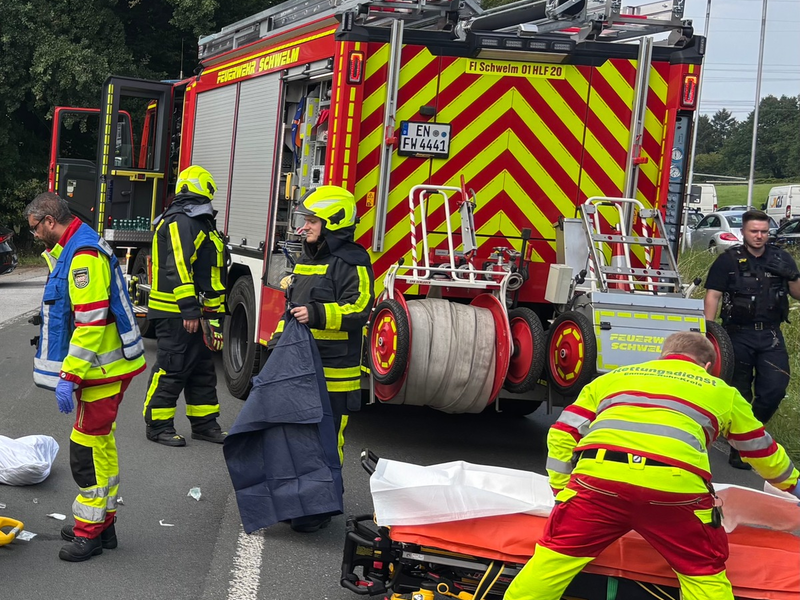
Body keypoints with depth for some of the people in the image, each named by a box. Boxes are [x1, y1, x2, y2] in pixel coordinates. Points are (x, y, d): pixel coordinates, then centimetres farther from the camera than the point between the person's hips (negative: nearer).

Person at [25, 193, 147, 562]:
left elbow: (91, 323, -27)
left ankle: (89, 531, 3)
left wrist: (69, 377, -26)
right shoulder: (72, 251, 14)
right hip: (104, 368, 11)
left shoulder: (84, 256, -20)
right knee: (100, 445, 17)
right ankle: (103, 522, 27)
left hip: (102, 370, -11)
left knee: (88, 448, -5)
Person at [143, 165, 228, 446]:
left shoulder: (201, 223, 19)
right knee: (171, 370, -4)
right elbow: (177, 267, -24)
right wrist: (188, 309, -29)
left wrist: (213, 313, 26)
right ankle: (158, 425, 4)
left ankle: (204, 423, 22)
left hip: (195, 313, 10)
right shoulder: (179, 222, -15)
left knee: (202, 370, 15)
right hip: (176, 313, -10)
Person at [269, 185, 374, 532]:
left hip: (333, 372, -9)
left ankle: (320, 509, 4)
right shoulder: (307, 259, 18)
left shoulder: (351, 262, -11)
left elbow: (359, 309, -20)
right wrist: (278, 339, 19)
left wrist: (318, 314, -30)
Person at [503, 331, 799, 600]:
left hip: (599, 474, 1)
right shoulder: (722, 392, 30)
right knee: (705, 573, 17)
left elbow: (562, 433, 27)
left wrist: (562, 490, 34)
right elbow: (761, 450, 42)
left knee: (555, 554, 13)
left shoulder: (612, 377, 32)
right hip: (674, 483, -1)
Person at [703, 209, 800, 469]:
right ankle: (739, 447, 16)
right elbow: (713, 295, -6)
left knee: (775, 388, -6)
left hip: (770, 335, 2)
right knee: (739, 392, 5)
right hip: (738, 335, -2)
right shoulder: (728, 260, -2)